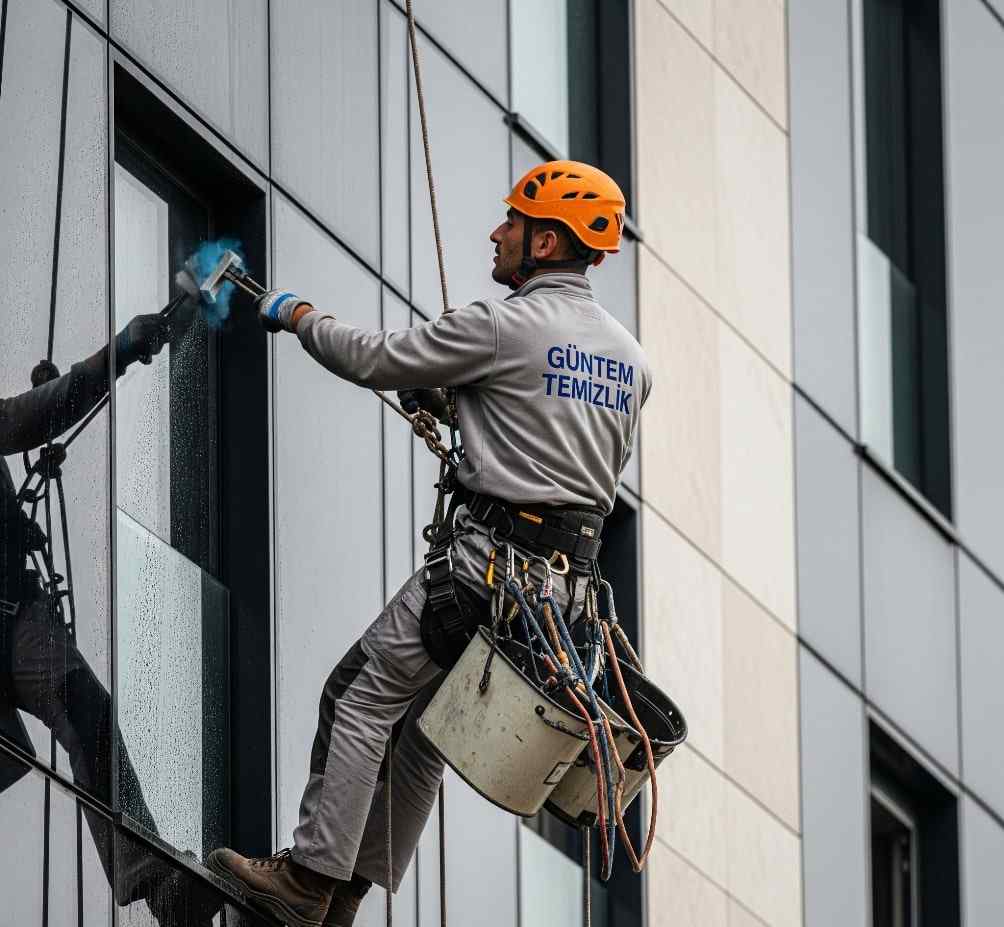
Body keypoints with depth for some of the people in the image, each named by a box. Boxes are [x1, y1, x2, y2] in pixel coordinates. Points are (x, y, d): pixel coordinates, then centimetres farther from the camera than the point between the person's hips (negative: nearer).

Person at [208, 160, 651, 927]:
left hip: (492, 561, -8)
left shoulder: (506, 326, -12)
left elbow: (376, 360, -5)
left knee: (362, 696, 1)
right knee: (425, 724, 13)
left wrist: (298, 315, 14)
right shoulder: (629, 355, 12)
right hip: (571, 575, 8)